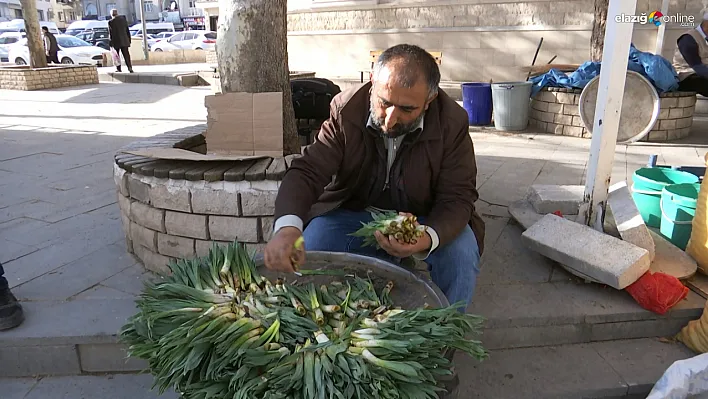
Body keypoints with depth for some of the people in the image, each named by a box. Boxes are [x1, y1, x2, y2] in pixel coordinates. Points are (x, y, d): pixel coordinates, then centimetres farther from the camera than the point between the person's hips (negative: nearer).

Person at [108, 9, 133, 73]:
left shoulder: (111, 22, -8)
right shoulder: (123, 19, 3)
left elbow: (111, 33, -8)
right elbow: (127, 31, 7)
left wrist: (110, 43, -2)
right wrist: (129, 40, 13)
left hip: (116, 41, -3)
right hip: (124, 41, 3)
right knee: (126, 55, 1)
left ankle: (118, 69, 11)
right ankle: (130, 67, -13)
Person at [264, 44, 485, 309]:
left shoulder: (453, 123, -18)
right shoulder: (345, 109, -17)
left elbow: (457, 198, -16)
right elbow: (307, 172, -21)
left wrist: (428, 238, -40)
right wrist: (287, 226, -44)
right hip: (352, 214, 1)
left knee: (462, 253, -28)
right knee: (305, 253, -25)